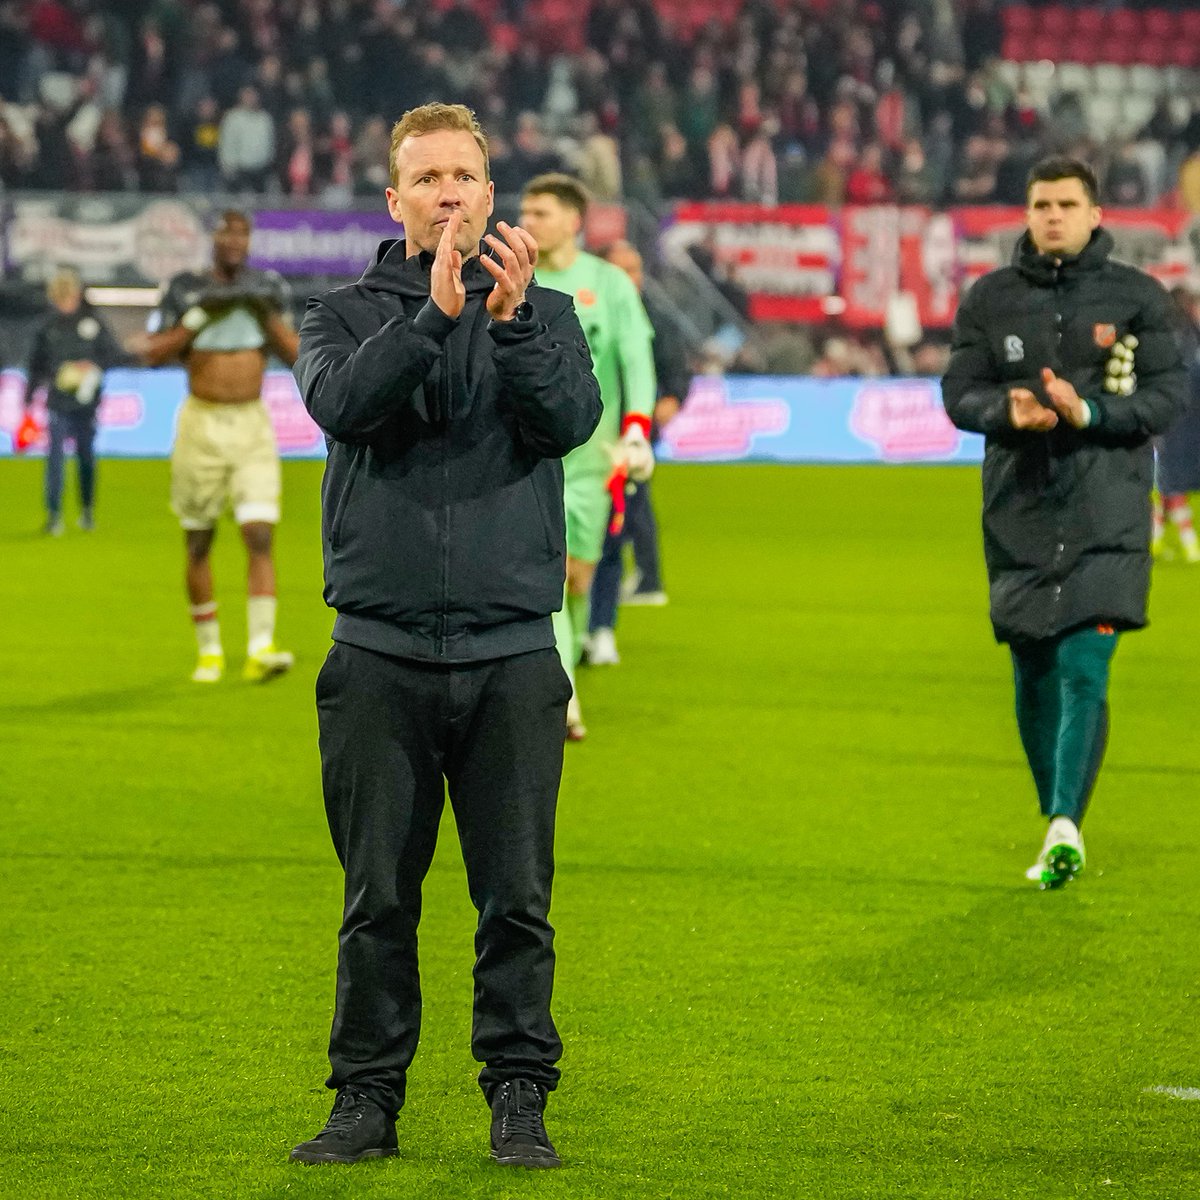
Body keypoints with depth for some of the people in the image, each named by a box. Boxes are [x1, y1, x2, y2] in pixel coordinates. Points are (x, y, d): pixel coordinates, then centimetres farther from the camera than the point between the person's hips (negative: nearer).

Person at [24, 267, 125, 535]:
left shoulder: (93, 322, 2)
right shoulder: (48, 327, 6)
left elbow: (115, 354, 2)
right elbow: (36, 367, 12)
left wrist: (95, 367, -17)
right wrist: (28, 400, 11)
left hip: (86, 402, 0)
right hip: (58, 402, 0)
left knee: (86, 456, 9)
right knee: (56, 455, -9)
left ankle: (87, 510, 25)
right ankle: (53, 513, -10)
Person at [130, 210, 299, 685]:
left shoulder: (269, 289, 5)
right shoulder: (186, 289, -1)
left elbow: (295, 355, 3)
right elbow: (153, 355, -6)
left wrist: (269, 315, -12)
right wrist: (200, 316, -15)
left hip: (253, 423, 1)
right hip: (201, 424, -1)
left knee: (260, 537, -12)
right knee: (198, 544, 5)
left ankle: (260, 649, -17)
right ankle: (209, 651, 18)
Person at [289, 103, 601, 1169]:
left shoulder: (545, 315, 9)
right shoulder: (347, 316, 8)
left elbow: (571, 420, -10)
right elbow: (341, 403, -13)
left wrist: (512, 319, -25)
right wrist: (434, 314, -24)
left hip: (512, 652, 0)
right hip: (380, 654, 0)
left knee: (517, 896, 1)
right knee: (379, 897, 4)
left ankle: (520, 1097, 9)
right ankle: (369, 1099, 13)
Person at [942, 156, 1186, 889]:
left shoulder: (1137, 297, 2)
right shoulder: (991, 299, 8)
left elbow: (1169, 394, -3)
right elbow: (960, 394, 6)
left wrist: (1088, 413, -18)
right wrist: (1007, 410, -16)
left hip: (1108, 514, -3)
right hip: (1019, 511, 3)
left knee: (1085, 670, -15)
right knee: (1034, 676, 8)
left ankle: (1066, 824, -23)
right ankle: (1057, 828, 20)